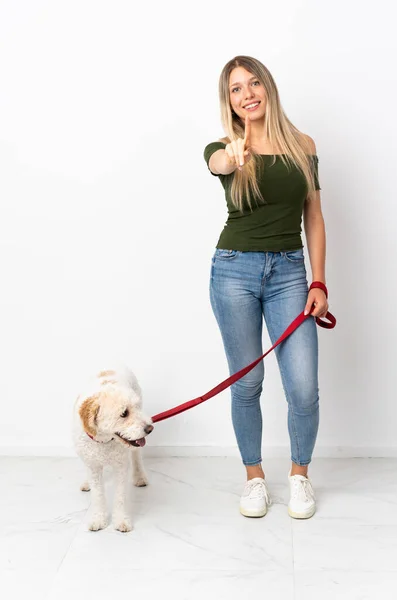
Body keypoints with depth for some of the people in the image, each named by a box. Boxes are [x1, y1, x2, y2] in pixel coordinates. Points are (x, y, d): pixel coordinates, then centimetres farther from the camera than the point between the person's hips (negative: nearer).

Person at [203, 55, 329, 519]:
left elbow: (314, 218, 7)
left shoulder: (302, 146, 6)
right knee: (247, 383, 6)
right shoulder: (223, 150, 0)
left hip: (289, 272, 1)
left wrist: (319, 282, 0)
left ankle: (300, 474, 21)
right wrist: (232, 154, -52)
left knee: (304, 388, -5)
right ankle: (254, 476, 26)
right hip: (235, 270, -1)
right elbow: (216, 162, -27)